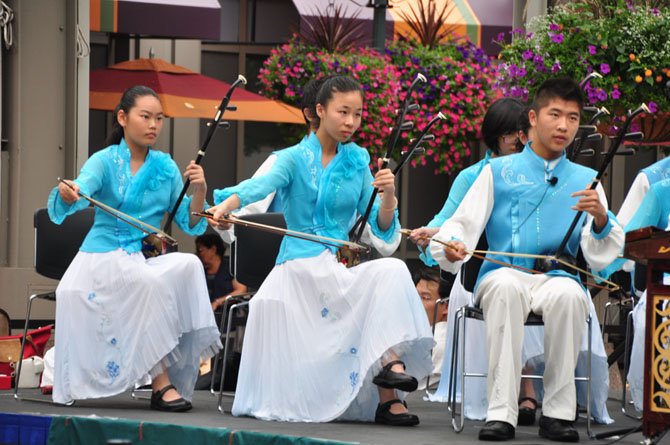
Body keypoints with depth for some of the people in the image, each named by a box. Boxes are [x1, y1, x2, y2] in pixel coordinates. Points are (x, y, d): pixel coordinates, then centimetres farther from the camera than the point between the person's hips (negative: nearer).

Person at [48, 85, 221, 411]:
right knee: (149, 281, -34)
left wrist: (199, 190, -10)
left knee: (189, 265, -28)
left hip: (145, 259, 4)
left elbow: (190, 225, 9)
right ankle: (161, 382, -30)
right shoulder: (105, 161, 1)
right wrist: (67, 193, -44)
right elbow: (83, 188, -20)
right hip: (102, 258, -4)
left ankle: (172, 378, -24)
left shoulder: (166, 167, 12)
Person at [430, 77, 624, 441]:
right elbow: (463, 224, 7)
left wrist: (601, 219, -13)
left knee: (568, 294, -37)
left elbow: (600, 259, 8)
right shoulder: (499, 172, 16)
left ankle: (558, 412, -27)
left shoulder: (585, 180, 17)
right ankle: (501, 412, -37)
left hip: (559, 277, 1)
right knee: (505, 287, -38)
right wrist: (450, 248, -16)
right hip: (504, 272, 0)